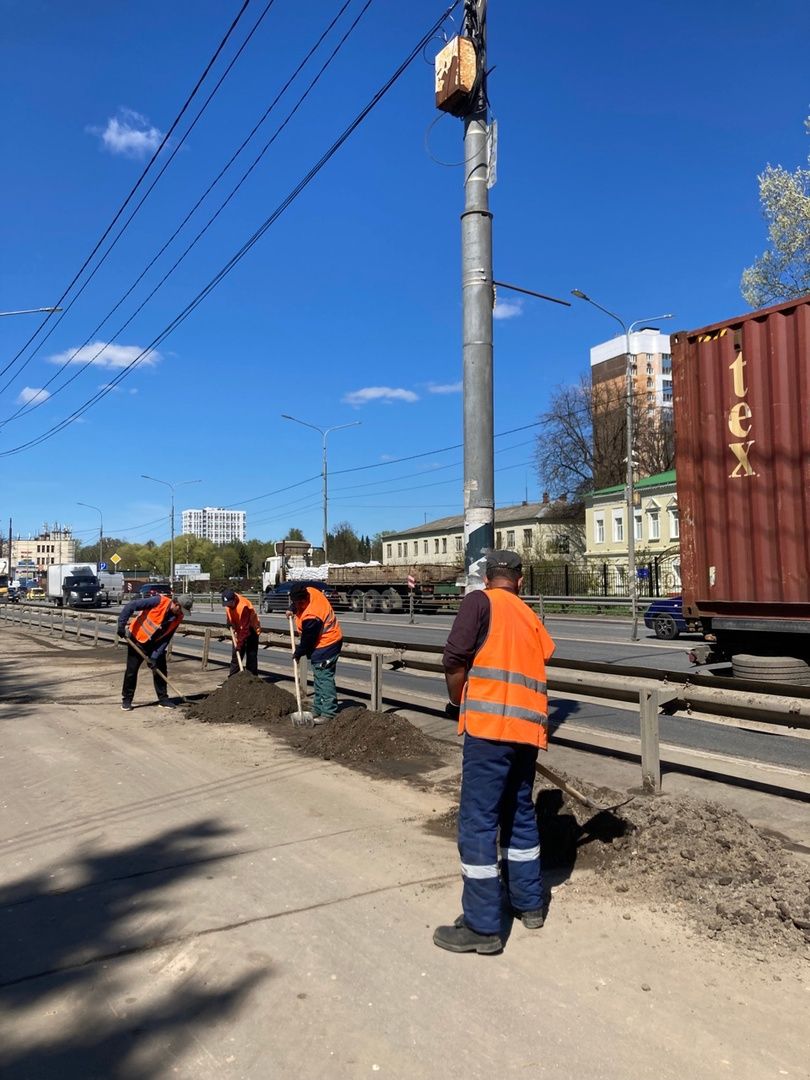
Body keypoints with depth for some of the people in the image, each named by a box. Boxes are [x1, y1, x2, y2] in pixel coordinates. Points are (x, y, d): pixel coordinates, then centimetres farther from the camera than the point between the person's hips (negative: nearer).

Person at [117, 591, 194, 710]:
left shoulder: (178, 618, -10)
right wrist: (121, 625, -28)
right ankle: (126, 699, 14)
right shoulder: (159, 601, -27)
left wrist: (155, 657, -15)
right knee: (131, 670, 0)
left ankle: (163, 699, 15)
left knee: (160, 670, 5)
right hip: (138, 639, -5)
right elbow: (131, 606, -26)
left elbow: (166, 639, -8)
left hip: (155, 644, 5)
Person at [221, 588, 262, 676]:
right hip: (239, 631, 7)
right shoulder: (229, 602, -11)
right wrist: (231, 625, -5)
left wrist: (239, 643, -26)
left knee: (251, 655, -6)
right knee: (235, 655, 8)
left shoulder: (243, 606, -33)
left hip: (251, 630, -7)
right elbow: (229, 616, 12)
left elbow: (244, 628, -29)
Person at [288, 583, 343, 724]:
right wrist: (292, 609, 11)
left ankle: (328, 713, -9)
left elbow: (307, 641, -17)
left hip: (325, 645, -11)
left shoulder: (310, 618, -32)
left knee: (324, 678, -11)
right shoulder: (309, 591, -7)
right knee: (319, 677, 17)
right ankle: (318, 710, 26)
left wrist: (297, 654, -1)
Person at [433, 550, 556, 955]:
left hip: (490, 725, -7)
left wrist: (458, 702, 5)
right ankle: (528, 902, 34)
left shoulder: (480, 601, -1)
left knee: (478, 821, -1)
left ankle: (482, 926, 5)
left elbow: (455, 659, -10)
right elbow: (545, 656, 14)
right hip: (528, 727, 7)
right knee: (520, 813, 22)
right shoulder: (531, 617, 18)